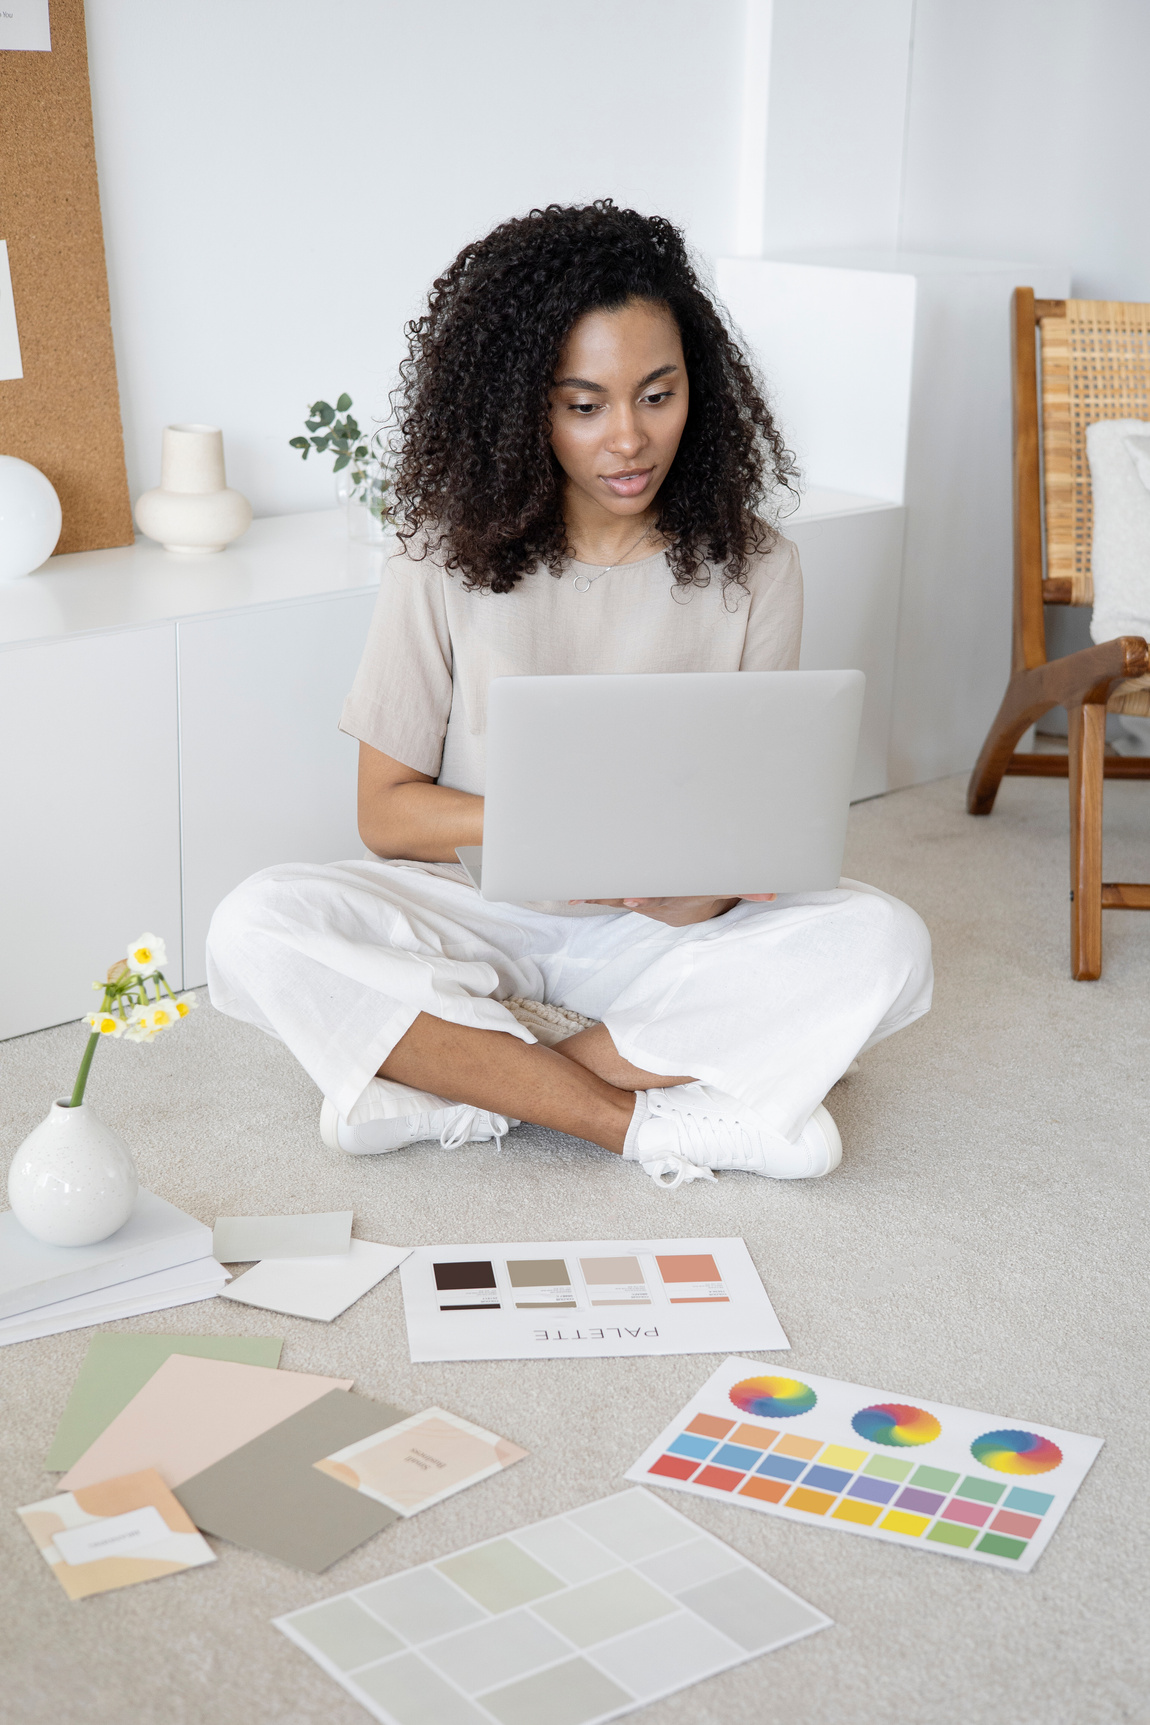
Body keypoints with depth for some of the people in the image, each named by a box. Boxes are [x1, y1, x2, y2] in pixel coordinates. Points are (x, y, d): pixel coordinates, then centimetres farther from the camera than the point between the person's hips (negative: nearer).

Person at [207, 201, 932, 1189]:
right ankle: (648, 1120, -24)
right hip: (476, 912, 0)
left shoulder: (750, 565, -5)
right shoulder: (450, 560, -7)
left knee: (882, 947, -26)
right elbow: (386, 809, -5)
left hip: (666, 932, 1)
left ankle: (463, 1085, -23)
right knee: (259, 930, -28)